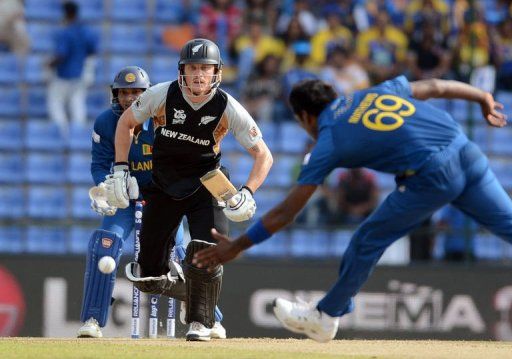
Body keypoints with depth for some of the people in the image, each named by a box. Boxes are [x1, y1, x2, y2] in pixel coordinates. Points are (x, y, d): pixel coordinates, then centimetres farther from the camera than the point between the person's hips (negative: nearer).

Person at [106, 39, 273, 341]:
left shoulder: (228, 109, -19)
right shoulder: (163, 95, -17)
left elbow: (264, 155, -13)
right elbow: (126, 122, 2)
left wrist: (248, 192, -28)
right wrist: (121, 168, -6)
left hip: (206, 188, -2)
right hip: (163, 188, 2)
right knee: (148, 276, 2)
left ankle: (201, 322, -5)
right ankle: (188, 292, 33)